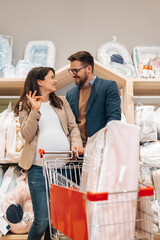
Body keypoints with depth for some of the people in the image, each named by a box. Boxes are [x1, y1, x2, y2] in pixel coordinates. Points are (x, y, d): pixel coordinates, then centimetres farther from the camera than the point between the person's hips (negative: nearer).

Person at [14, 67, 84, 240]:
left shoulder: (62, 102, 19)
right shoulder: (25, 105, 8)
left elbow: (73, 126, 14)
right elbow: (27, 136, -2)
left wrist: (76, 142, -6)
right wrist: (35, 111, -15)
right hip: (39, 167, -3)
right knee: (42, 220, -5)